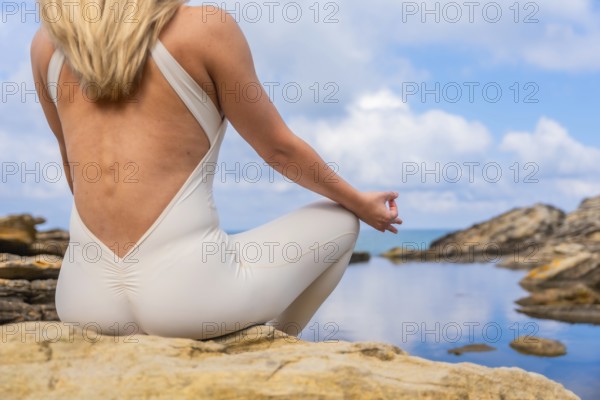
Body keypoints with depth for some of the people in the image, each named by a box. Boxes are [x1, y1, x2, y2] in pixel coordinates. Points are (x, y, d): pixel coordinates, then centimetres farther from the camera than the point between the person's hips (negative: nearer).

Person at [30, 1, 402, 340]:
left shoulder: (47, 40, 5)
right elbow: (280, 149, 1)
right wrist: (360, 202, 19)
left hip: (86, 298, 6)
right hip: (189, 294, -5)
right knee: (341, 221, 21)